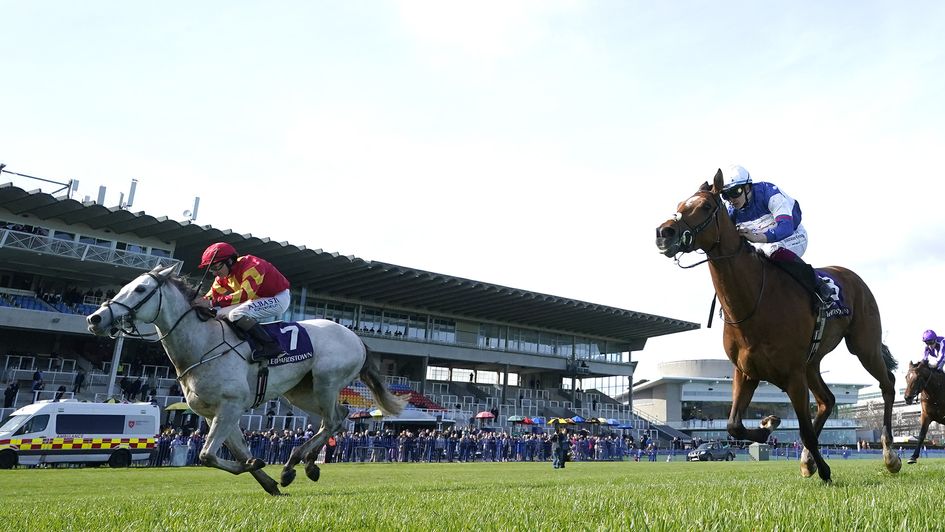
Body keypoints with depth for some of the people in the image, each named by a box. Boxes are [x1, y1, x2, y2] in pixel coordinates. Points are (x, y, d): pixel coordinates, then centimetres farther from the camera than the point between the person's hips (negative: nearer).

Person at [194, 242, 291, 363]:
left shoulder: (251, 266, -27)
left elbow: (245, 294, -39)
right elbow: (212, 295, -1)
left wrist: (213, 303, -43)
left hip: (278, 298, -10)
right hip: (259, 300, 10)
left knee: (236, 315, -27)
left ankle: (270, 346, -28)